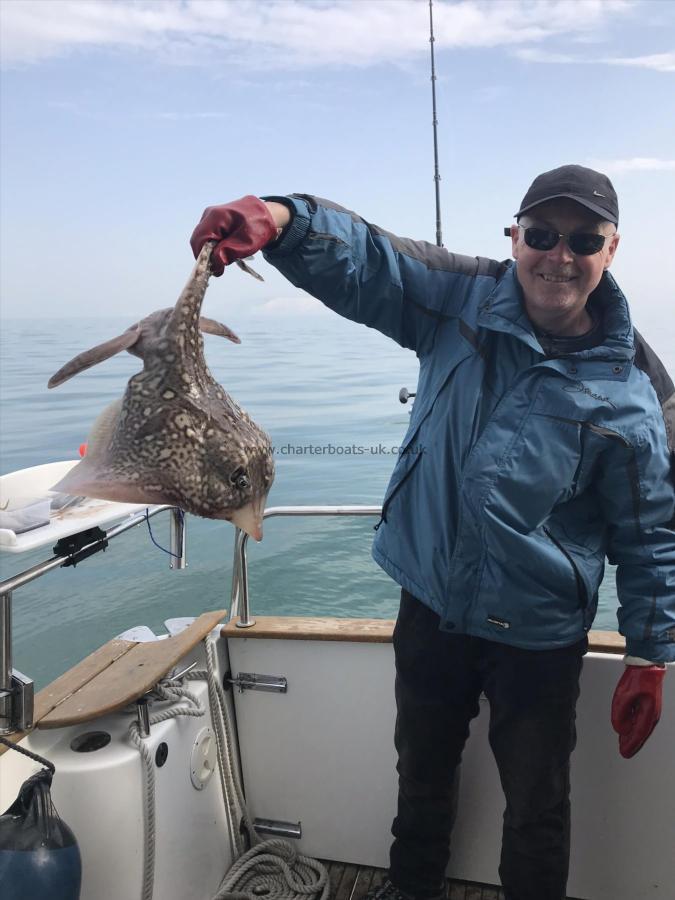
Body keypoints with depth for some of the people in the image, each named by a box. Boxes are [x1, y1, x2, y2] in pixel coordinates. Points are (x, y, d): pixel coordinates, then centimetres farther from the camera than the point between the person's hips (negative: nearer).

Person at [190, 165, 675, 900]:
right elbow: (360, 258, -19)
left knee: (537, 807, 16)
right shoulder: (463, 300, -8)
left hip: (538, 637, -3)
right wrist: (277, 219, -40)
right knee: (421, 768, 27)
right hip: (430, 603, 4)